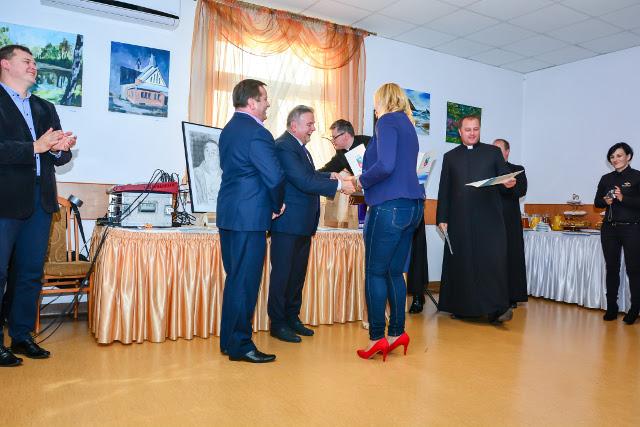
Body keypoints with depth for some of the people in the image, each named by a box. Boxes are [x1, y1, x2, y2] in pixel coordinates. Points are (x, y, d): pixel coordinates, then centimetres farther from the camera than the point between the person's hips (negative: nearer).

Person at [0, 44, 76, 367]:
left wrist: (60, 149, -5)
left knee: (31, 273, 10)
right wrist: (36, 147, -16)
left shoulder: (45, 108, 20)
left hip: (40, 201, 6)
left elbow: (60, 158, 16)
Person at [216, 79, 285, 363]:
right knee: (245, 281, -1)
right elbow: (275, 177, -21)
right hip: (249, 217, -9)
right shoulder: (257, 133, -15)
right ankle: (240, 345, 10)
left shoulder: (229, 129, 15)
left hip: (228, 213, 10)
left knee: (235, 279, 16)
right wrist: (277, 206, -2)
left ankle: (229, 340, 26)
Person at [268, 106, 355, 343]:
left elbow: (311, 175, 19)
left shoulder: (298, 146, 17)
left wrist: (334, 176, 5)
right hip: (288, 223, -10)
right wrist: (339, 185, -21)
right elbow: (304, 181, -24)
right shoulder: (283, 146, -17)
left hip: (303, 223, 10)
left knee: (297, 273, 16)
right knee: (282, 273, 1)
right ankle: (277, 323, 13)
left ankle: (292, 317, 29)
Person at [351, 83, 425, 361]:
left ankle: (377, 337, 3)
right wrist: (366, 180, 19)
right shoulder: (407, 124, 22)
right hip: (412, 205, 9)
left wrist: (362, 181, -4)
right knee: (394, 272, 12)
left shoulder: (387, 121, -5)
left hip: (389, 206, -8)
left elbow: (385, 165, -19)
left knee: (375, 272, -1)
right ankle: (397, 333, 17)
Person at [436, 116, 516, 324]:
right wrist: (442, 218, 4)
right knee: (461, 262, 3)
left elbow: (505, 177, 9)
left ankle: (497, 308, -3)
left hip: (489, 217, -1)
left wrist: (509, 183, -16)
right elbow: (444, 190, 11)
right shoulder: (450, 157, 15)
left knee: (493, 259, -8)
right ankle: (462, 306, 15)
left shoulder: (493, 152, 13)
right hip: (460, 219, 1)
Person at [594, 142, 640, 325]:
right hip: (609, 229, 4)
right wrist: (605, 201, -6)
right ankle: (611, 307, 14)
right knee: (611, 268, 7)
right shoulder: (606, 178, 11)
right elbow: (597, 202, 13)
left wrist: (623, 198, -21)